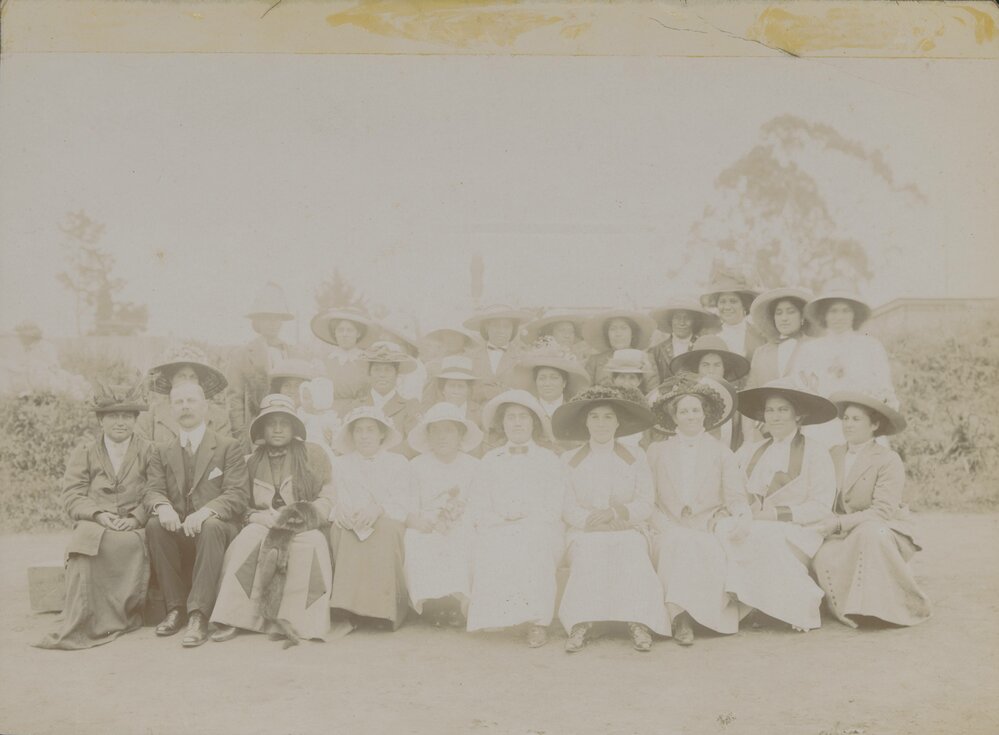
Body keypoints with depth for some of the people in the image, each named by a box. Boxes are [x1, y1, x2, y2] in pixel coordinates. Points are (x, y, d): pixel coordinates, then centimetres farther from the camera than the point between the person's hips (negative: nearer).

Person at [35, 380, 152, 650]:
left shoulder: (149, 452, 14)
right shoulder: (83, 453, 17)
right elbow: (72, 497, 5)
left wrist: (135, 518, -15)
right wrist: (99, 515, -14)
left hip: (134, 528, 0)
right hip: (92, 525, 1)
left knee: (130, 544, -36)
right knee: (87, 538, -35)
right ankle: (83, 621, -33)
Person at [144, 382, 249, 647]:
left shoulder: (229, 446, 5)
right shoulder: (162, 452, 16)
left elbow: (237, 495, -7)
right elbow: (152, 490, 3)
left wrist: (206, 511, -27)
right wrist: (162, 506, -23)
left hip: (217, 527, -3)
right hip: (178, 531, 3)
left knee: (211, 527, -36)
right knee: (154, 525, -29)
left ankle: (198, 615, -38)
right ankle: (175, 607, -18)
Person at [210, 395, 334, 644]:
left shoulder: (314, 453, 10)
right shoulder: (252, 462, 15)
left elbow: (329, 496, 7)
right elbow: (247, 507, 10)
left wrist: (310, 513, -13)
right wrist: (273, 519, -11)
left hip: (306, 528, -1)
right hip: (265, 525, 2)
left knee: (309, 545, -36)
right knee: (247, 540, -31)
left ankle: (294, 621, -33)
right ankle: (231, 618, -32)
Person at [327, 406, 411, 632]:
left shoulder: (397, 462, 14)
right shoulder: (342, 464, 21)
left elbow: (402, 505, 1)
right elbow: (335, 499, 8)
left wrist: (378, 509, -21)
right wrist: (342, 512, -17)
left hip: (387, 524, -1)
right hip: (351, 524, 2)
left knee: (387, 528, -36)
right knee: (338, 529, -33)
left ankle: (386, 608, -34)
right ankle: (347, 613, -35)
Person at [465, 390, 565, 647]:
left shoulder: (548, 459, 16)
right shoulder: (490, 461, 20)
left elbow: (553, 510, 6)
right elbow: (477, 512, 11)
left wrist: (524, 519, -9)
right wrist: (503, 518, -7)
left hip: (539, 532, -1)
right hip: (498, 532, 1)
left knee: (533, 543, -34)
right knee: (487, 546, -32)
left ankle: (537, 619, -27)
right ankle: (499, 614, -26)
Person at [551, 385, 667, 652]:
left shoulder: (635, 457, 14)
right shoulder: (569, 460, 13)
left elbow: (645, 504, 4)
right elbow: (567, 508, 3)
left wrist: (614, 513, -13)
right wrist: (591, 519, -16)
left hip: (628, 530, 1)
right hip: (585, 532, 0)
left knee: (633, 555, -31)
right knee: (588, 555, -32)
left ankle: (639, 623, -34)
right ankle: (580, 624, -36)